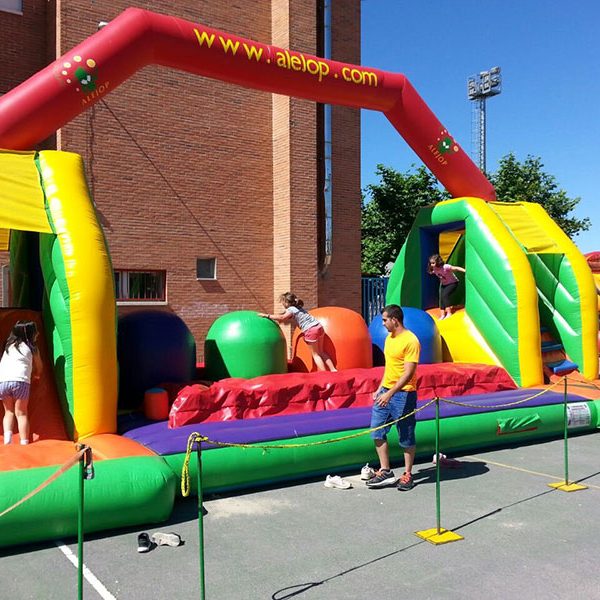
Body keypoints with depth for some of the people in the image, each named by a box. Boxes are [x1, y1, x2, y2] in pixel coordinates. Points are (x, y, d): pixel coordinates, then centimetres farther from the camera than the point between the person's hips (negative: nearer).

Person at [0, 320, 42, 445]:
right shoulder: (32, 348, 16)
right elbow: (39, 367, 29)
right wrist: (36, 375, 52)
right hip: (20, 381, -3)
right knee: (21, 413, 8)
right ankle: (24, 442, 0)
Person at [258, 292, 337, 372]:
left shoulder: (291, 309, -6)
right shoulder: (297, 307, 20)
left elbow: (282, 317, -22)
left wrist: (267, 315, -18)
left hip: (311, 330, -8)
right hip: (319, 327, 8)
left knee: (315, 355, 4)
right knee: (321, 352, 20)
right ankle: (333, 369, 16)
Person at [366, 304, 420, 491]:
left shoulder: (410, 341, -17)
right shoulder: (389, 338, 11)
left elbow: (409, 373, -21)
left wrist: (390, 393, -26)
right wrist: (380, 389, 17)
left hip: (403, 394, -8)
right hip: (386, 392, 8)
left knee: (406, 437, 5)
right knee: (377, 431, 6)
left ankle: (408, 475, 20)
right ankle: (385, 472, 16)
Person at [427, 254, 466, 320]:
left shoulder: (445, 267, -33)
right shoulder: (434, 269, -13)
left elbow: (456, 268, -34)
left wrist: (465, 271, -41)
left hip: (452, 283, -7)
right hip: (443, 284, 7)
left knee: (444, 295, -23)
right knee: (441, 298, -2)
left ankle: (449, 313, -17)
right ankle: (442, 315, 5)